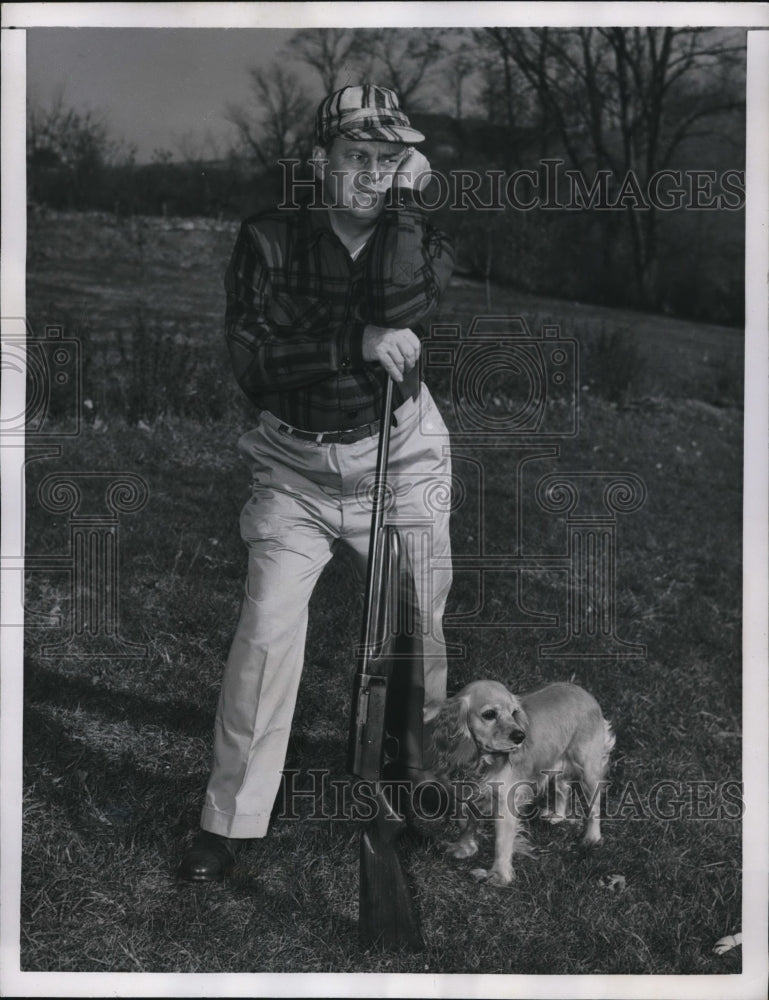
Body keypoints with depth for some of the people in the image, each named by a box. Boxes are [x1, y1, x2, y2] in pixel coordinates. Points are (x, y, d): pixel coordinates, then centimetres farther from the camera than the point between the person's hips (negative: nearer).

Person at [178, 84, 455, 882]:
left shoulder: (422, 242, -4)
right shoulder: (268, 241, -9)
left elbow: (398, 304, -22)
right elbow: (250, 359, -20)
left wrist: (406, 206, -20)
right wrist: (357, 343, -29)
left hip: (399, 463, 1)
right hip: (295, 470, -1)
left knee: (417, 627, 10)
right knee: (267, 629, -11)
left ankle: (422, 749, 42)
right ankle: (229, 817, 1)